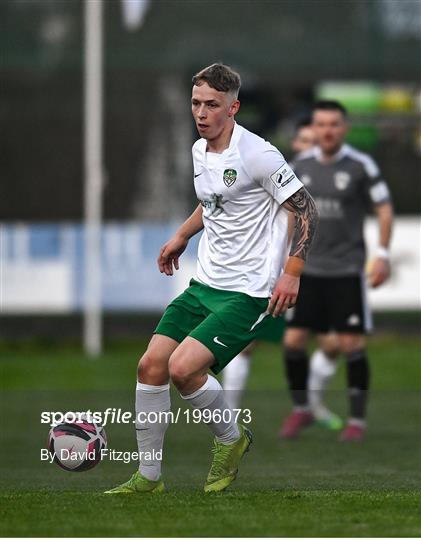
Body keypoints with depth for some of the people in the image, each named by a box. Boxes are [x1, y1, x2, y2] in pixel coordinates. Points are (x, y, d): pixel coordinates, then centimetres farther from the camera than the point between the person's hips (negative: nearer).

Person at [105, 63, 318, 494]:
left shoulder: (257, 155, -16)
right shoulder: (199, 150, 9)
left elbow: (306, 209, -13)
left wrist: (292, 272, -20)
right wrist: (181, 236, 34)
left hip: (248, 292, -8)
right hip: (205, 282, 8)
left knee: (183, 368, -21)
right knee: (151, 365, -2)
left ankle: (231, 439, 7)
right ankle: (148, 476, 10)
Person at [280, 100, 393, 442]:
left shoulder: (361, 166, -8)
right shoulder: (302, 164, 4)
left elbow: (384, 208, -3)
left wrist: (383, 254, -10)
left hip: (347, 270, -4)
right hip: (309, 269, 4)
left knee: (352, 344, -3)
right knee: (293, 341, -2)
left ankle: (357, 420, 8)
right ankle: (301, 410, 18)